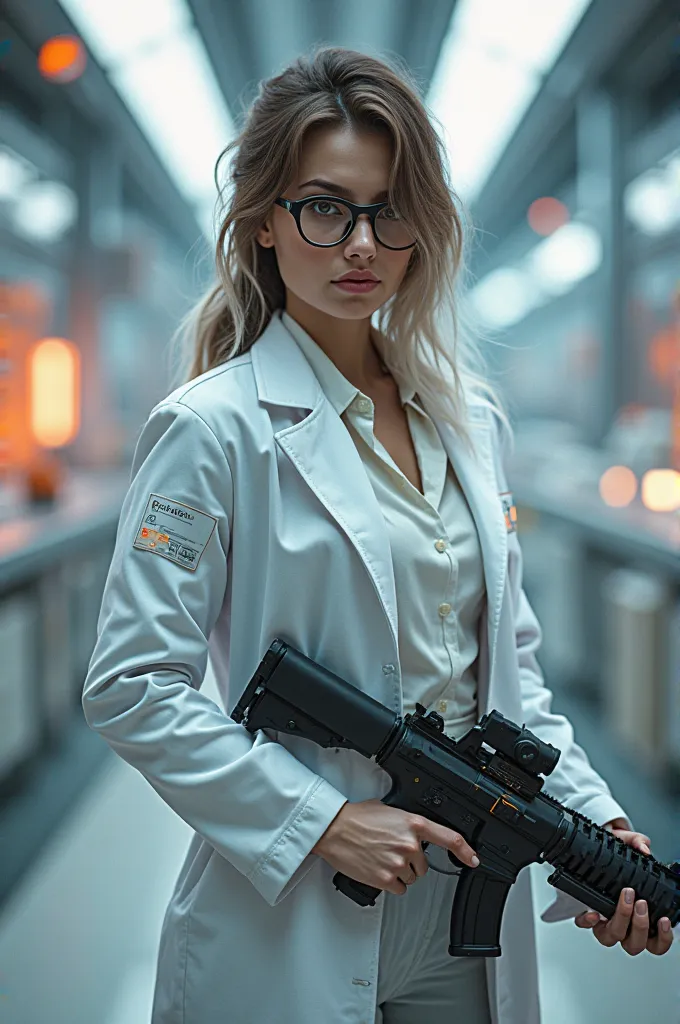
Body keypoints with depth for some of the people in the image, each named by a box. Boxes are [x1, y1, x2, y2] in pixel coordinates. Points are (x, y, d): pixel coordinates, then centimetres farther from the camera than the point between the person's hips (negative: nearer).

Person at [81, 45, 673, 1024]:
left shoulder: (471, 417, 6)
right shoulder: (214, 429, -12)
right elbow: (130, 689, -14)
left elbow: (508, 663, 12)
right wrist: (323, 821, -18)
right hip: (294, 928, -5)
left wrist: (594, 815, 1)